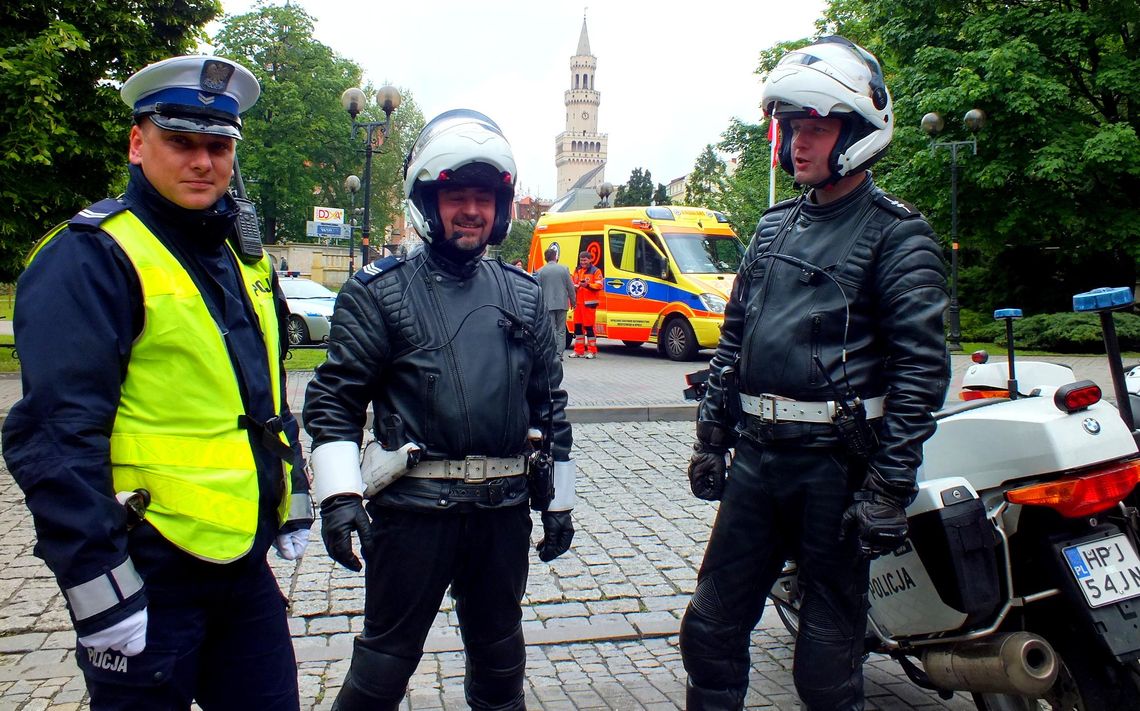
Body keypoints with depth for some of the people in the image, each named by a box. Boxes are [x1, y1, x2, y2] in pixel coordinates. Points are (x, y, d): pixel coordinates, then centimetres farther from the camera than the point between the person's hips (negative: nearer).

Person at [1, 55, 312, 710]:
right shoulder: (91, 257, -13)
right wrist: (100, 591, -21)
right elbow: (57, 440, -19)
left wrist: (296, 500, 19)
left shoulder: (246, 257, 12)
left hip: (246, 558, 7)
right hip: (150, 572, -7)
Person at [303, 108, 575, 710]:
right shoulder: (381, 292, -2)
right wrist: (339, 494, -17)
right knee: (387, 656, 8)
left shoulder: (523, 295, 9)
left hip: (505, 506, 4)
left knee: (499, 651, 19)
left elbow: (550, 404, 12)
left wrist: (558, 502, 12)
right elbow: (334, 401, -6)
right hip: (412, 506, -3)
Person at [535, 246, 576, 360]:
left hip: (548, 304, -1)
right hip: (562, 304, 1)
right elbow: (570, 287, 3)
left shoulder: (541, 271, -2)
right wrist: (572, 301, 15)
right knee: (561, 330, 7)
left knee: (551, 330, 2)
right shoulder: (564, 269, 0)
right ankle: (559, 354, 5)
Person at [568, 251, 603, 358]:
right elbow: (573, 283, 28)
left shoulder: (596, 271, -1)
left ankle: (592, 351, 0)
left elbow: (599, 285, -11)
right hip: (578, 302, 6)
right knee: (578, 326, 7)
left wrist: (588, 285, -25)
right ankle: (579, 351, 14)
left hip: (589, 303, -6)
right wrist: (574, 286, 6)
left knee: (589, 326, -7)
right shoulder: (577, 271, 19)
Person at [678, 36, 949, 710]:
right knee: (712, 628, 13)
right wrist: (712, 435, 13)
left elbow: (922, 367, -12)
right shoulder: (774, 226, 14)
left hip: (837, 463, -6)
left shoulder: (897, 234, -7)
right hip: (756, 455, 6)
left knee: (829, 655, 8)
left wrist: (889, 487, -16)